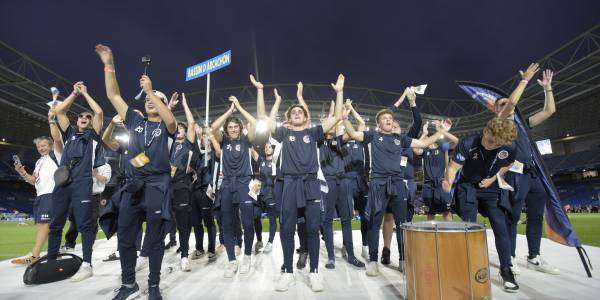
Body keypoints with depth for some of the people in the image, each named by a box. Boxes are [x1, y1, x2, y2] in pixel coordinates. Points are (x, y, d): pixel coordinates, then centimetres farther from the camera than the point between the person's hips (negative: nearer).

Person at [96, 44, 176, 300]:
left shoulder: (165, 126, 5)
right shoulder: (136, 121, 16)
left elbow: (171, 120, -21)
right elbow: (113, 95, 13)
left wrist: (151, 90, -19)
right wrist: (109, 64, 5)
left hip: (157, 185, -4)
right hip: (134, 184, 5)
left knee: (155, 240, 3)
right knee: (125, 237, 8)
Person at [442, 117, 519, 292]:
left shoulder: (508, 149, -17)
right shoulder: (468, 144, -26)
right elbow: (453, 167, -25)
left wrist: (494, 178, -7)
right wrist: (448, 181, -45)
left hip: (492, 188, 2)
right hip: (468, 188, -2)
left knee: (501, 227, -4)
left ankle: (506, 269, 11)